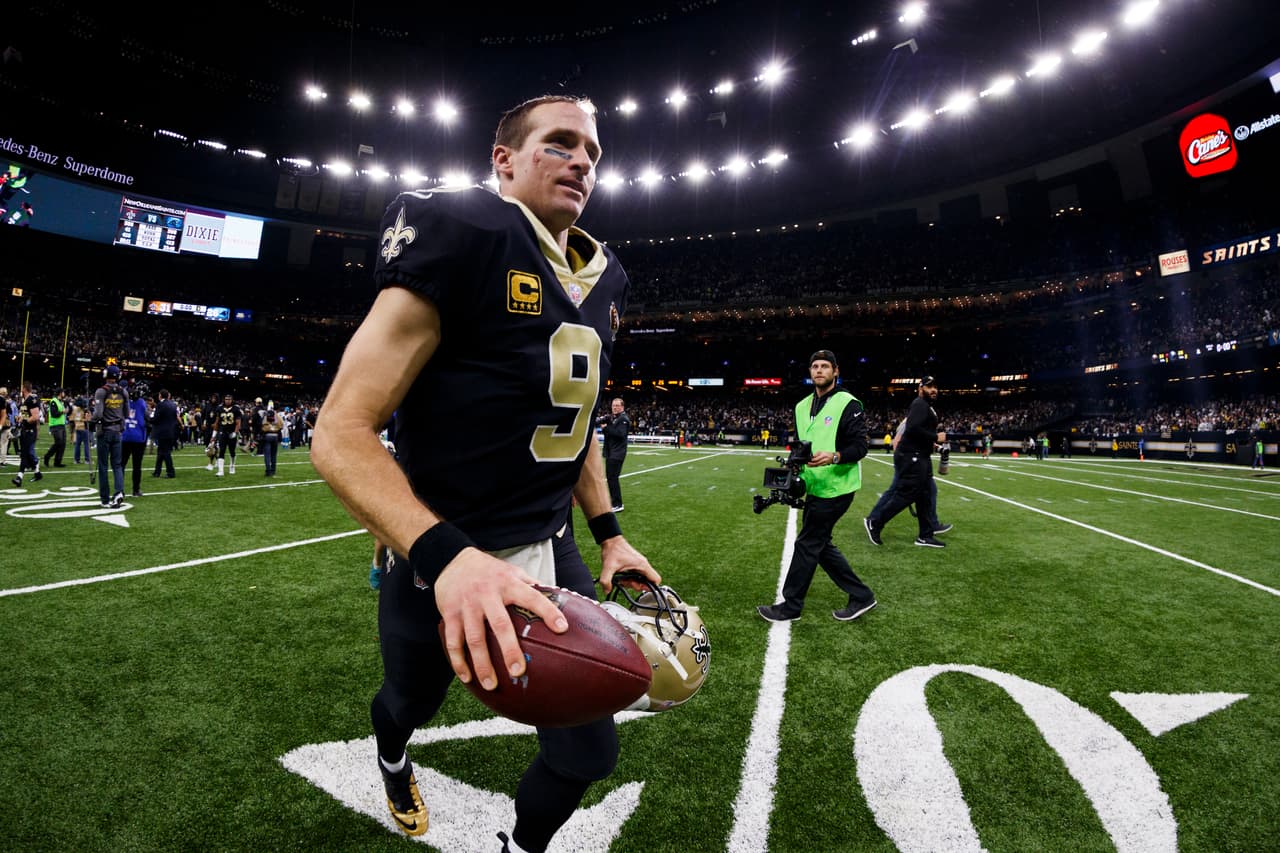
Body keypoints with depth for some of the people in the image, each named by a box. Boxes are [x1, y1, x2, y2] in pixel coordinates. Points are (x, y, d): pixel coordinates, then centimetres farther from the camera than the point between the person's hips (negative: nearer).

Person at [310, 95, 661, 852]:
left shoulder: (603, 281, 5)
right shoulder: (462, 236, -18)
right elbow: (341, 434, -22)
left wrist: (609, 532, 10)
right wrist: (445, 554, -36)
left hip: (552, 555, 5)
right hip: (443, 562, -4)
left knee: (588, 752, 12)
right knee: (411, 705, 26)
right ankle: (393, 763, 66)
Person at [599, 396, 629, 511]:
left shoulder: (624, 419, -10)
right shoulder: (611, 417, 14)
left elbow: (620, 434, -23)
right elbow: (598, 422, 6)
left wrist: (606, 428, -18)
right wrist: (603, 420, -14)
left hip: (617, 453, -8)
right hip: (610, 452, 9)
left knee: (613, 477, -10)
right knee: (609, 477, 15)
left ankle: (618, 505, -5)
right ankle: (613, 500, 28)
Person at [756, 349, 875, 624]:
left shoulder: (848, 404, -10)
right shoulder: (802, 406, 13)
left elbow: (860, 446, -14)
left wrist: (834, 456, -31)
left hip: (835, 489, -8)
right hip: (814, 488, 8)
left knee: (807, 544, -2)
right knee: (821, 545, 14)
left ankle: (790, 606, 12)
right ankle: (861, 596, 28)